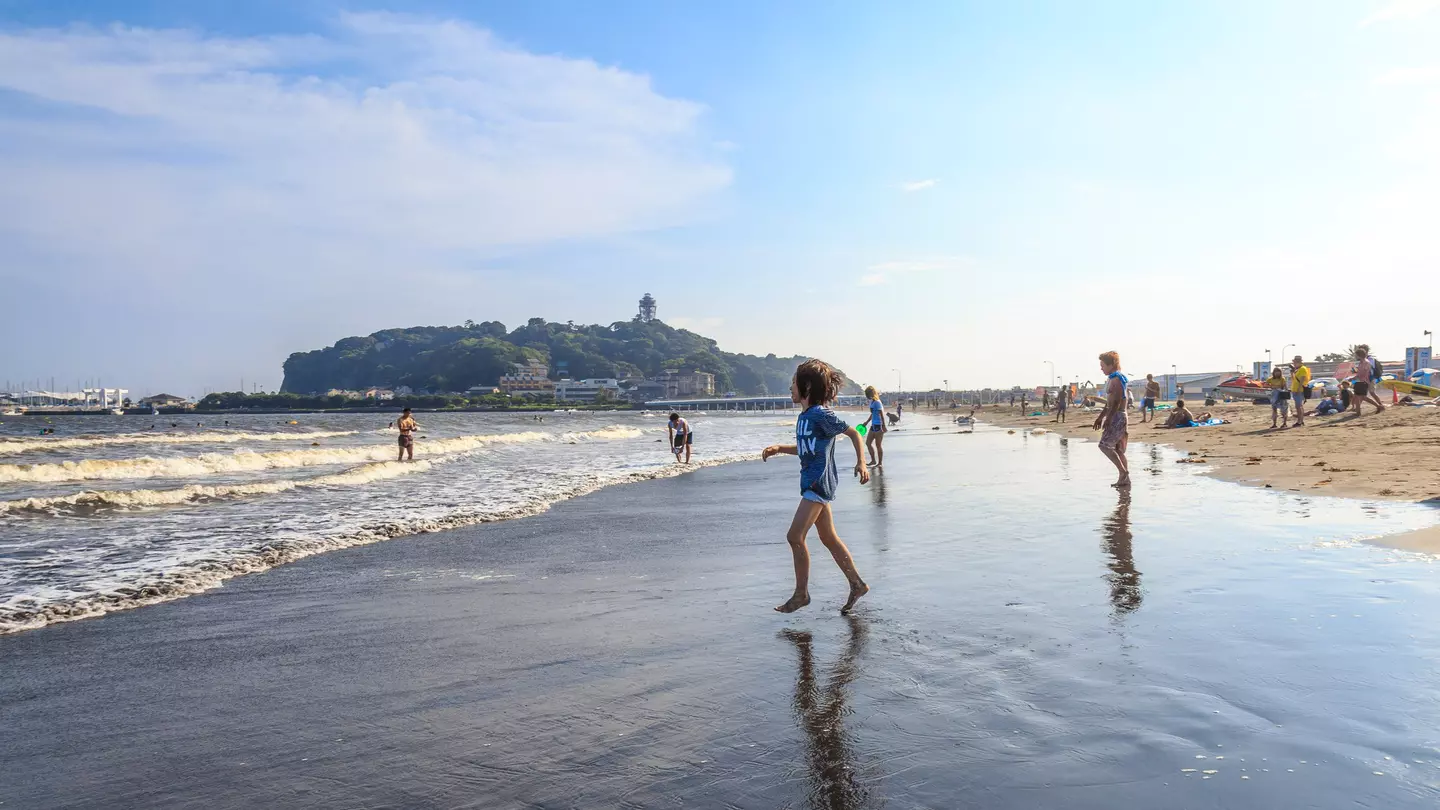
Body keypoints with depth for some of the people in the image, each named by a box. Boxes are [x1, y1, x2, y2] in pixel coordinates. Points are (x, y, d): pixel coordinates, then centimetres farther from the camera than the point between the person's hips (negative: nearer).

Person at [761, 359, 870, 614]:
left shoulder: (821, 415, -14)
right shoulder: (804, 416, 12)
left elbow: (853, 433, -8)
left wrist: (861, 463, -18)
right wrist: (779, 448, 12)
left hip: (820, 482, -10)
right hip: (812, 482, 10)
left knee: (795, 536, -9)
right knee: (829, 538, 14)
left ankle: (801, 593, 3)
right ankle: (857, 584, 25)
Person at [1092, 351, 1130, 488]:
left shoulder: (1116, 379, -13)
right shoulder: (1112, 379, 17)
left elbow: (1116, 402, -19)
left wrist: (1108, 419, -23)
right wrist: (1100, 417, 24)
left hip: (1118, 416, -10)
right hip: (1116, 416, 10)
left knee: (1104, 445, -13)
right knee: (1118, 450, 9)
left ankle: (1123, 472, -11)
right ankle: (1125, 479, 10)